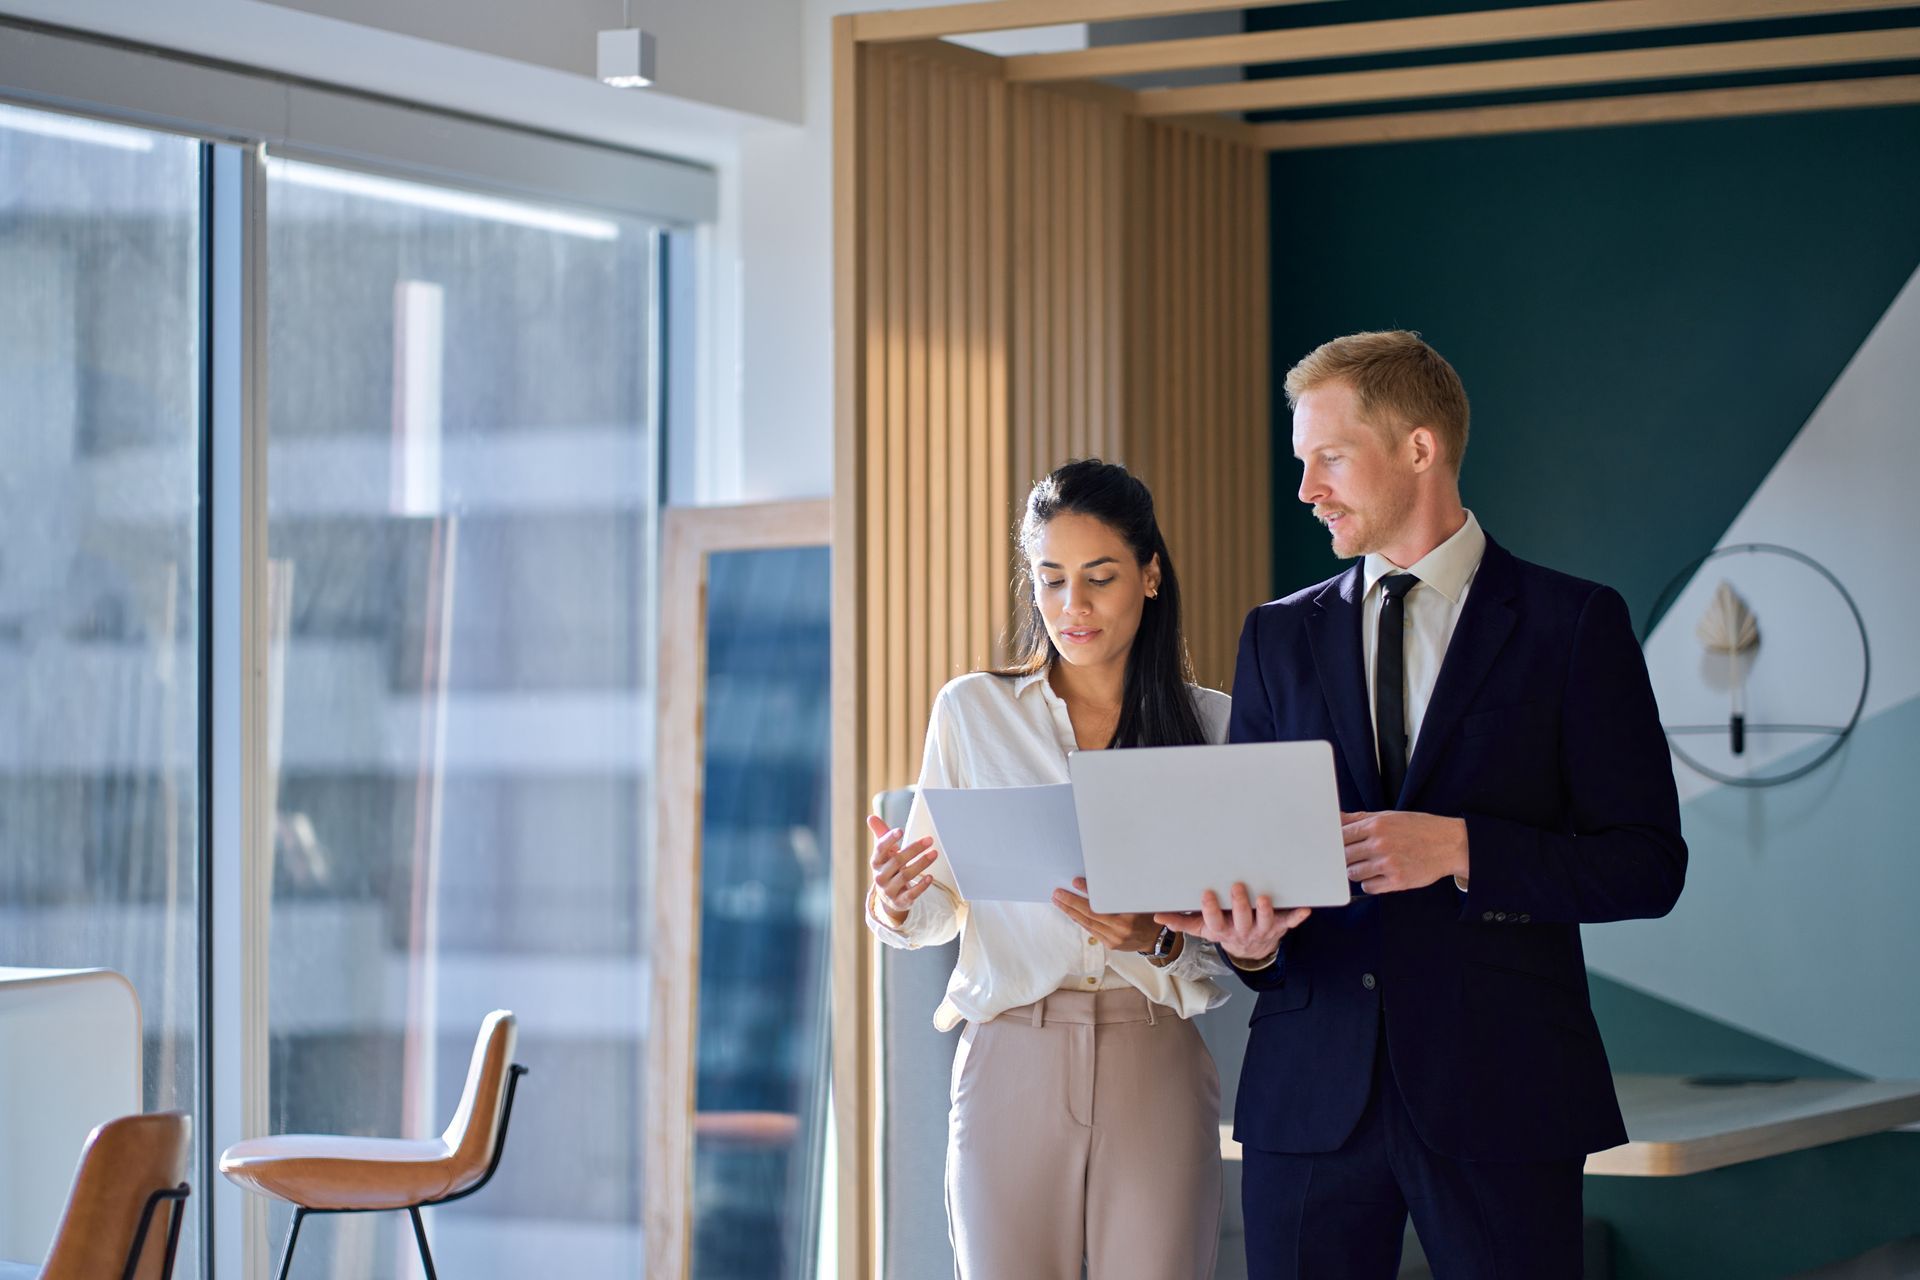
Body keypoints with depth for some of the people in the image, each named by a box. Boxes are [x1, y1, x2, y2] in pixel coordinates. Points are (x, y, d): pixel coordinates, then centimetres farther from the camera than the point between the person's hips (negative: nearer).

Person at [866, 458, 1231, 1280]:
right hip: (1012, 1060, 0)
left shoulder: (1212, 724, 7)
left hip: (1156, 1063, 0)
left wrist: (1160, 939, -16)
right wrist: (897, 904, -14)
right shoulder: (970, 711, 7)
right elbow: (941, 904, 8)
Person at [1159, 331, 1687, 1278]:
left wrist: (1462, 847, -16)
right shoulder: (1278, 637, 13)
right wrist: (1249, 942, -10)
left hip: (1498, 1092, -3)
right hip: (1313, 1088, 3)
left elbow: (1648, 866, -3)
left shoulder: (1575, 625, 1)